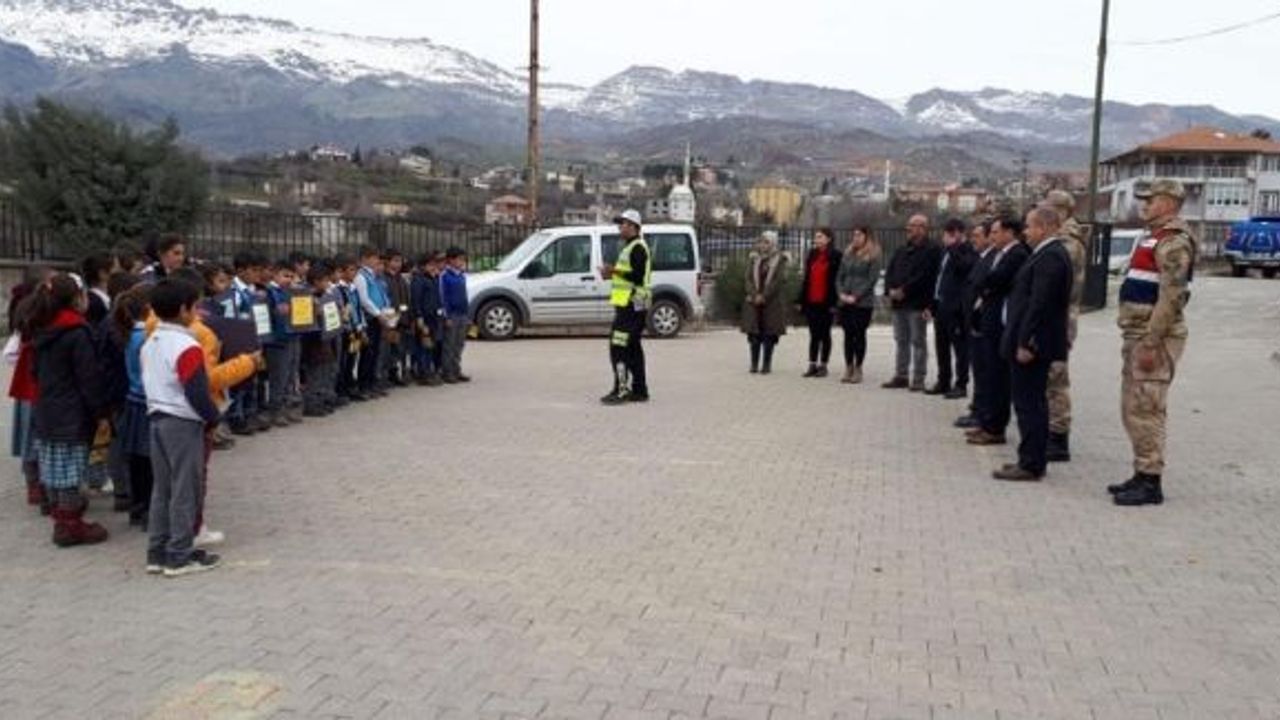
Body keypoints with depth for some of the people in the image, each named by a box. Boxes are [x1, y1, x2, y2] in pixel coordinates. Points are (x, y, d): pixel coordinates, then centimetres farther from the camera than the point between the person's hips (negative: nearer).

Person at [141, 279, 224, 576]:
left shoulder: (149, 344, 10)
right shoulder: (187, 346, -18)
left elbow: (148, 383, 16)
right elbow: (197, 392, -20)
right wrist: (213, 417, -8)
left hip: (157, 419, 8)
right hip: (183, 422, -8)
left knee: (162, 488, 14)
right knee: (184, 490, 0)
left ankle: (157, 553, 19)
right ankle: (180, 556, 6)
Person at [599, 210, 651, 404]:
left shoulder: (638, 248, -12)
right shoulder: (629, 247, 21)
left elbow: (638, 277, -22)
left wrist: (616, 271, -25)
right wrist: (613, 274, 13)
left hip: (632, 306, -11)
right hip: (629, 306, 11)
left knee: (618, 347, -12)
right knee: (633, 348, 13)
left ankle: (621, 390, -12)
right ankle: (639, 391, 18)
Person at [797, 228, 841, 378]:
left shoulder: (835, 256, -6)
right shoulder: (812, 255, 12)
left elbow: (837, 280, -10)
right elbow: (806, 278, 12)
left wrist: (834, 302, -15)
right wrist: (801, 300, 8)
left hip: (826, 303, -5)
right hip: (811, 302, 5)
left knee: (824, 334, 4)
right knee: (814, 334, 9)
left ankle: (823, 365, 11)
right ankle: (812, 364, 13)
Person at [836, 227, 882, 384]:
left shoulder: (873, 256, -3)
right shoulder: (848, 254, 14)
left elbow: (872, 279, -10)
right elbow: (840, 276, 14)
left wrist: (856, 296, -15)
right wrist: (841, 293, -2)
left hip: (863, 302, -5)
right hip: (845, 302, 5)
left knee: (859, 334, 0)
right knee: (848, 334, 6)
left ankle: (858, 369, 6)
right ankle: (848, 368, 11)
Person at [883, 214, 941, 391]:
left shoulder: (931, 251, -6)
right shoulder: (901, 251, 18)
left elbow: (924, 276, -16)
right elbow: (890, 272, 14)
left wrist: (904, 291, -17)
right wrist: (891, 289, -5)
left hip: (917, 303, -7)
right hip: (898, 303, 7)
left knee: (918, 341, -3)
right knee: (901, 341, 12)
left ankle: (918, 379, 1)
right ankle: (901, 376, 19)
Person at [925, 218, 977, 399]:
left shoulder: (967, 252, -9)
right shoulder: (946, 251, 17)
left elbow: (962, 266, -31)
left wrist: (953, 246, -21)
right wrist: (932, 304, 19)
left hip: (956, 307, -9)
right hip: (941, 305, 9)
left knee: (959, 346, -2)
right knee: (941, 347, 14)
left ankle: (961, 385, 3)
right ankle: (943, 382, 23)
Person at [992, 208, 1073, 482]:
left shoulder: (1049, 256, -17)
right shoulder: (1050, 253, 16)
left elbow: (1039, 303, -23)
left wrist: (1025, 343, -23)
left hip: (1032, 343, -11)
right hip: (1035, 341, 11)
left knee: (1029, 403, -6)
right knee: (1033, 402, 15)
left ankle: (1030, 465, -1)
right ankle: (1033, 461, 24)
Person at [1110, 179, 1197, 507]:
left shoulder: (1174, 242, -13)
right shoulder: (1156, 238, 19)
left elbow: (1172, 297, -22)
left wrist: (1150, 343, -24)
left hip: (1155, 339, -10)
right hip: (1139, 336, 10)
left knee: (1145, 411, -7)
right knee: (1132, 409, 14)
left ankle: (1150, 483, -1)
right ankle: (1142, 476, 22)